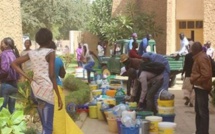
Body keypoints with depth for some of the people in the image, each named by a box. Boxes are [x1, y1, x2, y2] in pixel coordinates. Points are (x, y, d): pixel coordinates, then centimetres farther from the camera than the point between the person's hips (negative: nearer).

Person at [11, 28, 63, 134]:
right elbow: (52, 76, -11)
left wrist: (28, 78, 6)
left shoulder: (32, 53, 10)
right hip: (46, 90, -7)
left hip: (35, 89, 7)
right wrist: (59, 97, -7)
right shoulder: (50, 52, -7)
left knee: (45, 125, 20)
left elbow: (14, 64, 11)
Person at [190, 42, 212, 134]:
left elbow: (206, 75, -25)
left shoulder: (202, 58, -17)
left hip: (201, 88, -11)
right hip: (199, 87, 11)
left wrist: (195, 81, -15)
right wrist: (194, 80, 9)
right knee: (198, 110, 16)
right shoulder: (199, 57, 15)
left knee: (203, 111, -6)